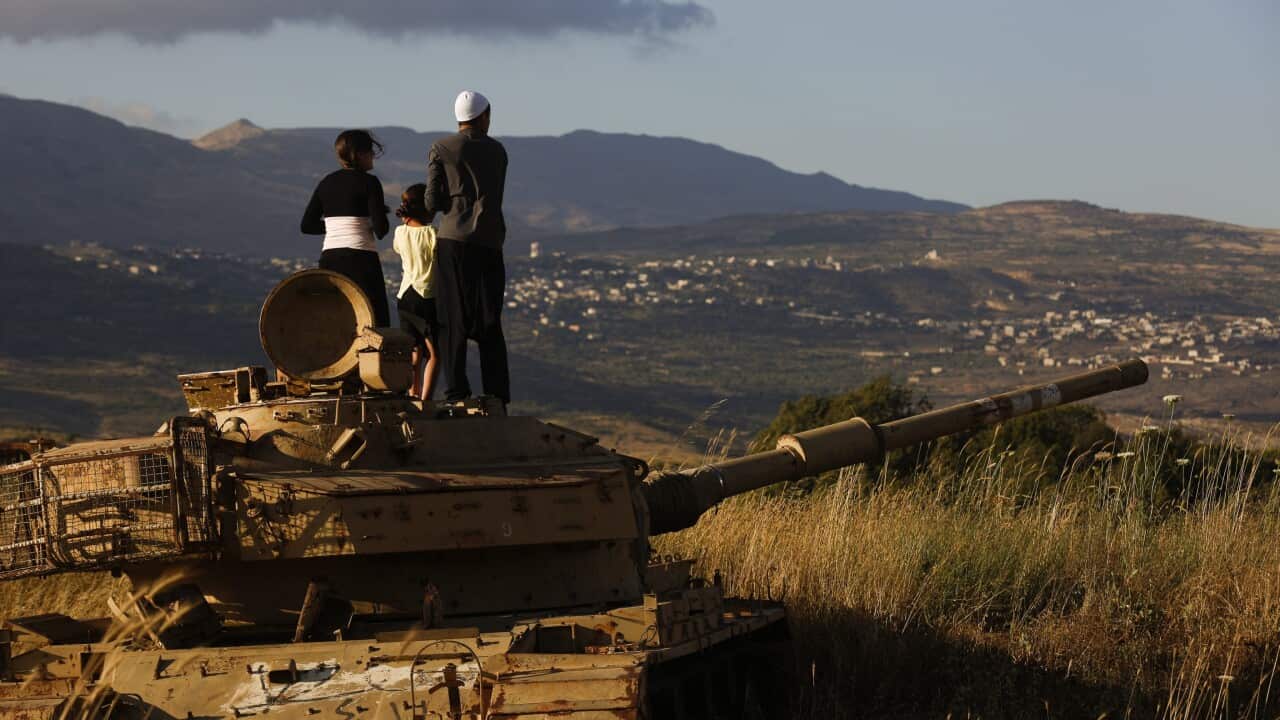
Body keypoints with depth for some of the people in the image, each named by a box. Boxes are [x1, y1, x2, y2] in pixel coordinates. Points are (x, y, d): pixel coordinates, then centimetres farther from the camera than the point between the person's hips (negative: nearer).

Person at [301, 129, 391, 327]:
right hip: (360, 257, -6)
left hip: (329, 259, 6)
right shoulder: (368, 182, -6)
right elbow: (381, 229, -12)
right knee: (376, 325, -4)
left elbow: (307, 225, 12)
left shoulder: (327, 183, 11)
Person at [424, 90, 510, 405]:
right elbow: (492, 198, 14)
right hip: (490, 240, 3)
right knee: (489, 324, 7)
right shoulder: (497, 151, 12)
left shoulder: (442, 148, 1)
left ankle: (456, 393, -6)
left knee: (453, 321, 0)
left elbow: (434, 201, -2)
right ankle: (497, 397, 4)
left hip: (453, 239, -3)